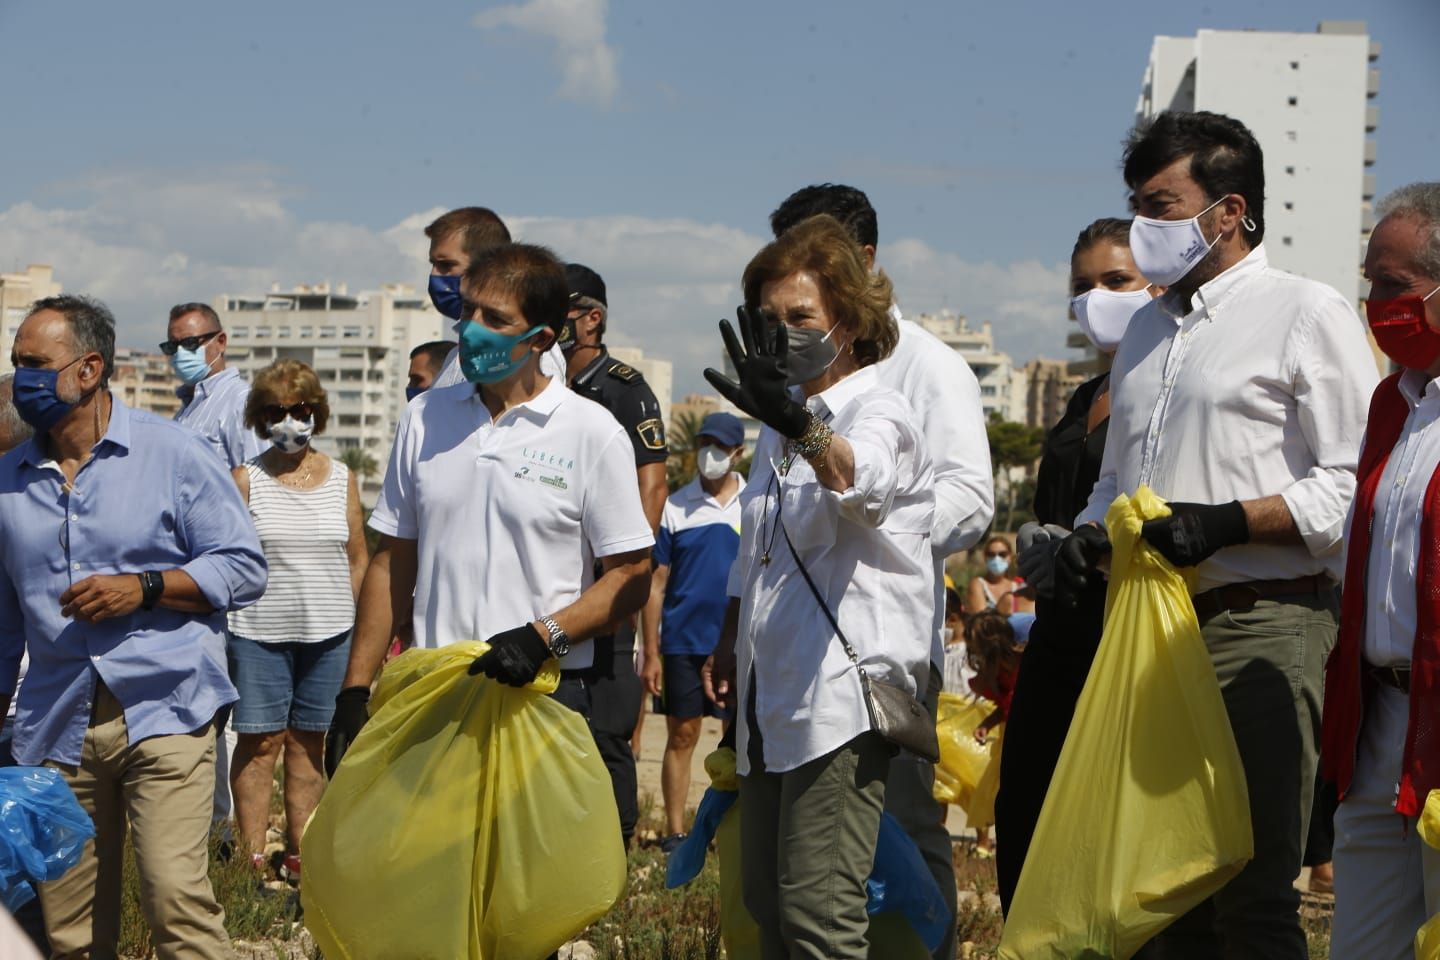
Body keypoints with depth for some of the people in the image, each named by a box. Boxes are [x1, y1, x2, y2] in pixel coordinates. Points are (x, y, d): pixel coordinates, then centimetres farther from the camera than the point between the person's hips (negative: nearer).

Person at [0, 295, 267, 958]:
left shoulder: (173, 454, 2)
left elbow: (243, 568, 0)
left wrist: (143, 587, -13)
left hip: (163, 712, -4)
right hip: (56, 727, 4)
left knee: (175, 895, -17)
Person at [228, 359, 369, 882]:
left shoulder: (341, 478, 8)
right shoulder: (247, 479, 1)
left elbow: (358, 558, 13)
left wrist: (358, 623, 10)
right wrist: (221, 621, -4)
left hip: (328, 632, 2)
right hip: (258, 632, -2)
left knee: (309, 741, 7)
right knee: (259, 741, -2)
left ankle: (300, 852, 14)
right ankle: (252, 854, 5)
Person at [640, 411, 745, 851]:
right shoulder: (675, 507, 2)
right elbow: (656, 584, 3)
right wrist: (651, 654, -1)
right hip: (684, 644, 0)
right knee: (682, 736, 3)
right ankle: (675, 831, 9)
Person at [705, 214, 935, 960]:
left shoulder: (879, 414, -8)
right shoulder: (781, 431, 19)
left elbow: (864, 479, -35)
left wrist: (799, 424, -54)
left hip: (843, 694, -9)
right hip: (772, 698, 9)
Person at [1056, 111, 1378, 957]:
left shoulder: (1309, 313, -2)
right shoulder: (1149, 327, 21)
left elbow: (1355, 484, -11)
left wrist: (1226, 522, -19)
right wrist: (1089, 535, 8)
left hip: (1262, 624, -7)